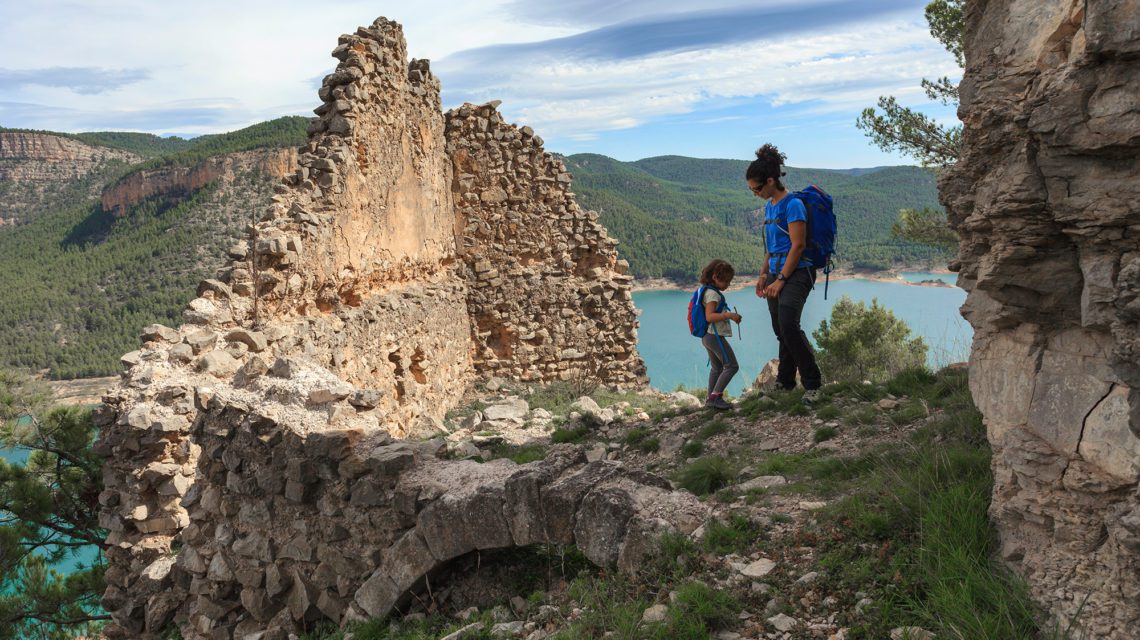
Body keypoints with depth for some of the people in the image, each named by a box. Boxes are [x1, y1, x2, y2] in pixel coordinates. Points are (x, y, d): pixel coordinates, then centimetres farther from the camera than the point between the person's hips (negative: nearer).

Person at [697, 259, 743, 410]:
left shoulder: (709, 292, 15)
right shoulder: (712, 293, -16)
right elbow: (709, 316, -27)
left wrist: (730, 316, 20)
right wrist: (729, 315, -31)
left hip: (708, 336, 11)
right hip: (715, 336, -11)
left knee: (717, 368, 18)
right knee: (731, 366, -8)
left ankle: (711, 399, 21)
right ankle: (715, 396, -10)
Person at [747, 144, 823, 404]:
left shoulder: (792, 204, -12)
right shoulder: (769, 205, 15)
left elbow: (798, 246, -16)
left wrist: (780, 280, -16)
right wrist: (764, 274, 15)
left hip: (796, 273, -9)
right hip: (776, 274, 9)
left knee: (788, 326, -21)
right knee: (780, 330, 12)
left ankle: (812, 382, -14)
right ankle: (785, 380, 25)